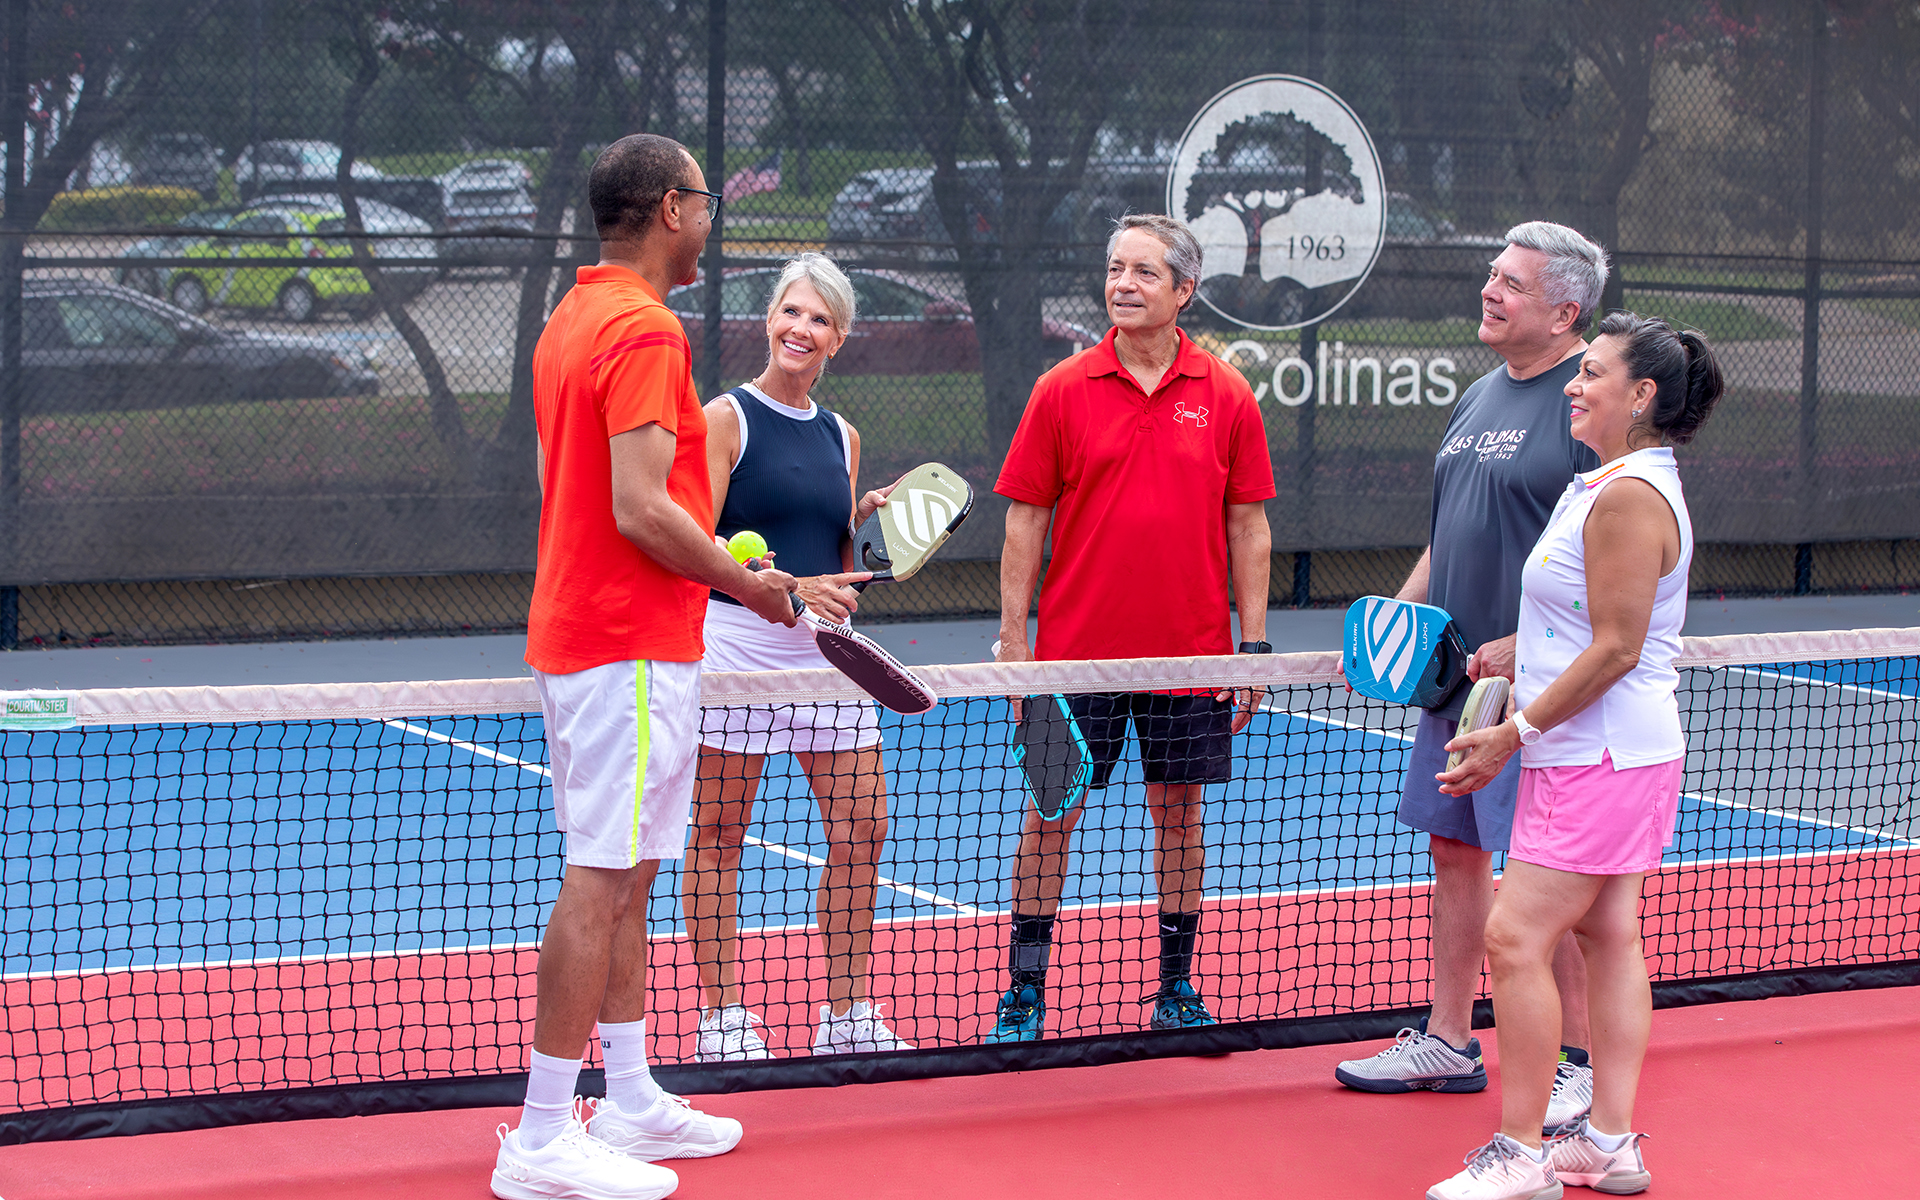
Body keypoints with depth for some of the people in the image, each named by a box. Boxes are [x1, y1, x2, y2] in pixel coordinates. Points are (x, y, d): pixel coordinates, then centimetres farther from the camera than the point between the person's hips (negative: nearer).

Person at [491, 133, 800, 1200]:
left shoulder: (572, 321, 15)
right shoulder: (646, 331, -16)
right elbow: (641, 510, -22)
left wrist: (716, 564, 19)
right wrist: (744, 582, -10)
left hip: (582, 629, 10)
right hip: (633, 646, -10)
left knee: (624, 879, 16)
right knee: (600, 885, -8)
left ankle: (628, 1102, 23)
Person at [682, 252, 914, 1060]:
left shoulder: (840, 437, 15)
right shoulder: (726, 418, -2)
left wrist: (866, 519, 1)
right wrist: (787, 587, -19)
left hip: (824, 648, 6)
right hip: (737, 642, -6)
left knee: (860, 830, 3)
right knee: (719, 835, 1)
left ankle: (847, 1016, 14)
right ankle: (720, 1018, 10)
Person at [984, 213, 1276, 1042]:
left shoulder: (1226, 397, 1)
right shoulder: (1062, 391, -1)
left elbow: (1248, 526, 5)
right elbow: (1025, 520, 1)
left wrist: (1254, 643, 0)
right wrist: (1012, 639, -4)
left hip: (1190, 650, 1)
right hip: (1077, 647, -1)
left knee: (1180, 811, 8)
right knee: (1052, 812, 2)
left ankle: (1176, 988, 20)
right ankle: (1024, 992, 10)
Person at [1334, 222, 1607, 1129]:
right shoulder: (1479, 398, 15)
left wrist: (1525, 646, -21)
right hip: (1458, 673, 9)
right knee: (1455, 852, 13)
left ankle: (1575, 1062, 5)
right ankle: (1446, 1043, 22)